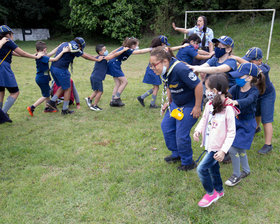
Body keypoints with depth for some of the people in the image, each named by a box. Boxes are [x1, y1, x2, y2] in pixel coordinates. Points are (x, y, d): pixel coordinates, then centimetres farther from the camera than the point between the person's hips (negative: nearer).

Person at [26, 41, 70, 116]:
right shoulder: (42, 58, -23)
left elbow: (51, 53, 11)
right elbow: (55, 59, -27)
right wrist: (63, 51, -22)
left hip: (41, 78, 10)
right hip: (42, 79, -10)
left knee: (48, 92, 22)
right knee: (45, 96, 2)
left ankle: (47, 108, 32)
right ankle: (32, 107, 3)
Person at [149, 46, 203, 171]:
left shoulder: (180, 69, -32)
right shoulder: (165, 71, -5)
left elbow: (198, 86, -30)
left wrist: (197, 107, -23)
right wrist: (169, 102, 13)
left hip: (190, 105, -9)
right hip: (176, 103, 9)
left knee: (181, 135, -6)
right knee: (166, 126, 12)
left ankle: (188, 163, 18)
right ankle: (176, 154, 33)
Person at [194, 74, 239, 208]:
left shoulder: (228, 109, -23)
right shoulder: (210, 104, -2)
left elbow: (231, 133, -18)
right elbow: (204, 118, 15)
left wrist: (223, 151, -21)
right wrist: (198, 130, -4)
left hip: (218, 147, -7)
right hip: (209, 144, 7)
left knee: (202, 168, -8)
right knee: (213, 168, 21)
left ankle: (211, 193, 16)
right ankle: (219, 190, 45)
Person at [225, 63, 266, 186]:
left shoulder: (254, 91, -20)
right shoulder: (236, 88, -6)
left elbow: (248, 100, -42)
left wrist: (236, 102, -63)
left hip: (247, 124, -6)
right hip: (236, 120, 6)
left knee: (233, 148, -9)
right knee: (240, 149, 18)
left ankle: (236, 175, 12)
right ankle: (246, 170, 42)